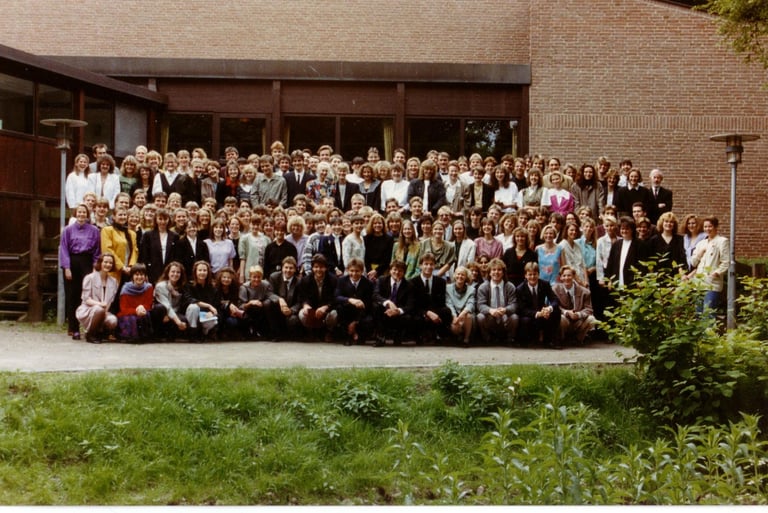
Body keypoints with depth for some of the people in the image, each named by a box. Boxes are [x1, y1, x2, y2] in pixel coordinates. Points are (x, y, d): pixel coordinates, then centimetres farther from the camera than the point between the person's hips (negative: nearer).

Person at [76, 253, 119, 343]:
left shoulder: (113, 281, 13)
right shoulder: (90, 278, -2)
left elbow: (112, 300, 9)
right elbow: (86, 299, -9)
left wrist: (106, 307, -13)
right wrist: (99, 304, -27)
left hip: (104, 312, 4)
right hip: (87, 311, -4)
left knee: (113, 321, -31)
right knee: (98, 309, -39)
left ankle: (100, 332, 4)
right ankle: (90, 334, -15)